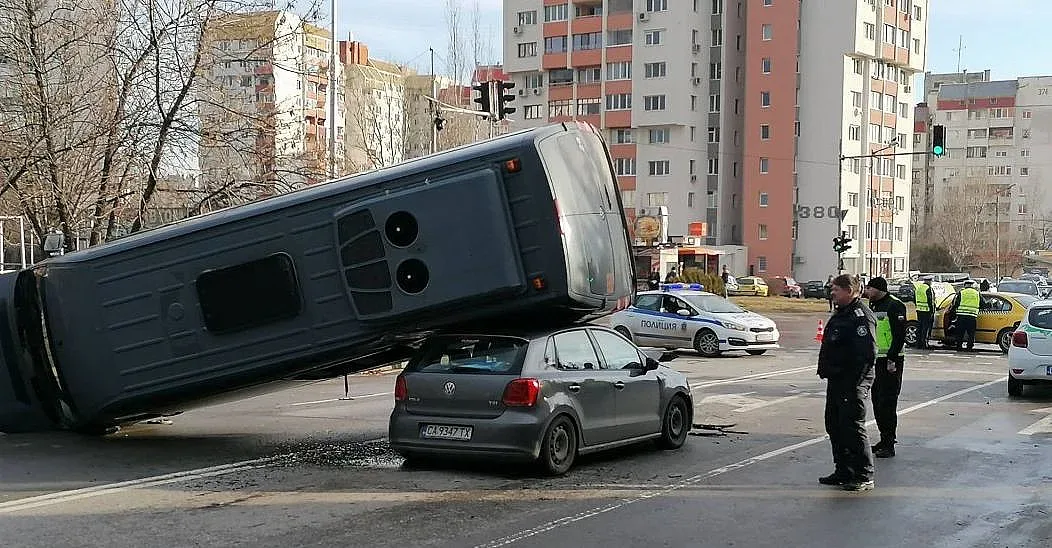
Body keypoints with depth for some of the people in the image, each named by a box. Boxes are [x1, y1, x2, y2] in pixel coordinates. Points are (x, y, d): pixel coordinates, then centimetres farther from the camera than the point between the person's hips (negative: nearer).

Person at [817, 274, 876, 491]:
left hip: (853, 383, -11)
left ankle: (864, 477, 1)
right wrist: (826, 370, 18)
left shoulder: (861, 316, -17)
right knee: (834, 426, 15)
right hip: (837, 380, 11)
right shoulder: (841, 313, 15)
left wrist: (855, 382, -23)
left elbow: (867, 353, -24)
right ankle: (843, 471, 24)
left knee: (853, 427, -6)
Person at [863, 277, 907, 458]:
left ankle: (889, 445, -5)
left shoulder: (894, 305, -13)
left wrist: (892, 359, -22)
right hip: (875, 360, 9)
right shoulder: (873, 306, 16)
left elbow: (899, 335, -18)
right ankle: (885, 439, 22)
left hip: (891, 362, -9)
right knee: (877, 401, 12)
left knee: (887, 403, -9)